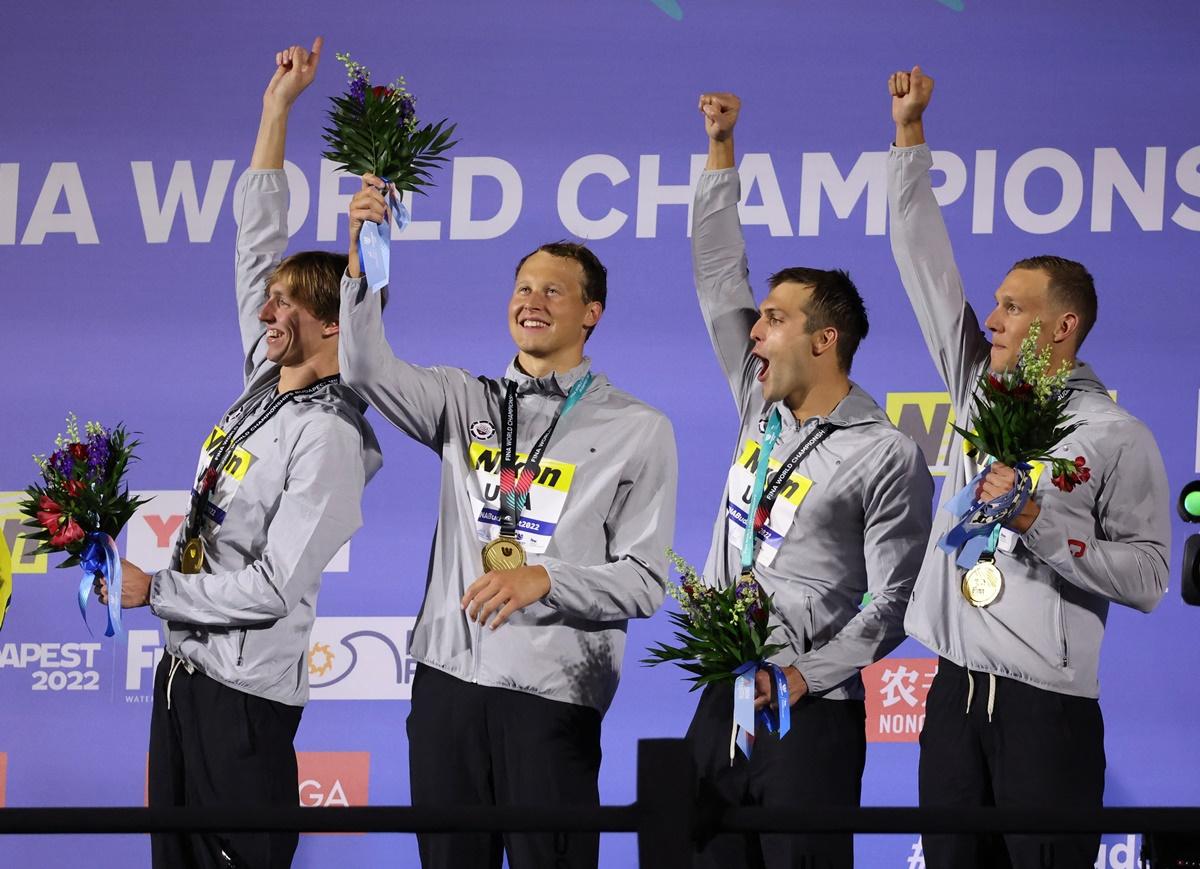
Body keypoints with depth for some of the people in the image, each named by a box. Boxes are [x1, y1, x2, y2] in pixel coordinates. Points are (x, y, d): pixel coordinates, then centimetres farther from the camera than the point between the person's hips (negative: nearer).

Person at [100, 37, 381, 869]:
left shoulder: (329, 438, -16)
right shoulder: (266, 385, 9)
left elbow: (274, 588, -21)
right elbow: (257, 240, 15)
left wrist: (151, 591, -13)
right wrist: (277, 107, 16)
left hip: (246, 689, -9)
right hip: (186, 666, 9)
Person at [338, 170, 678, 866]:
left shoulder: (637, 431, 2)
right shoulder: (468, 402, 13)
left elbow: (644, 581, -2)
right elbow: (369, 371, -4)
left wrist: (543, 578, -18)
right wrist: (361, 260, -16)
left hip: (554, 692, -4)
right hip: (449, 676, 4)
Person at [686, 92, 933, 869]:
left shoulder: (888, 456, -7)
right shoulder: (763, 411, 12)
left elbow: (890, 603, -9)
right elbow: (719, 279, 16)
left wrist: (803, 678, -18)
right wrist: (721, 150, 15)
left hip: (810, 714, -6)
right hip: (723, 702, 6)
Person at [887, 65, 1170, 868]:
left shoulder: (1117, 437, -3)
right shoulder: (981, 393, 12)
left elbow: (1147, 576, -9)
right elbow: (925, 261, 15)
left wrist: (1041, 524, -16)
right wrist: (910, 133, 14)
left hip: (1048, 707, -6)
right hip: (956, 690, 6)